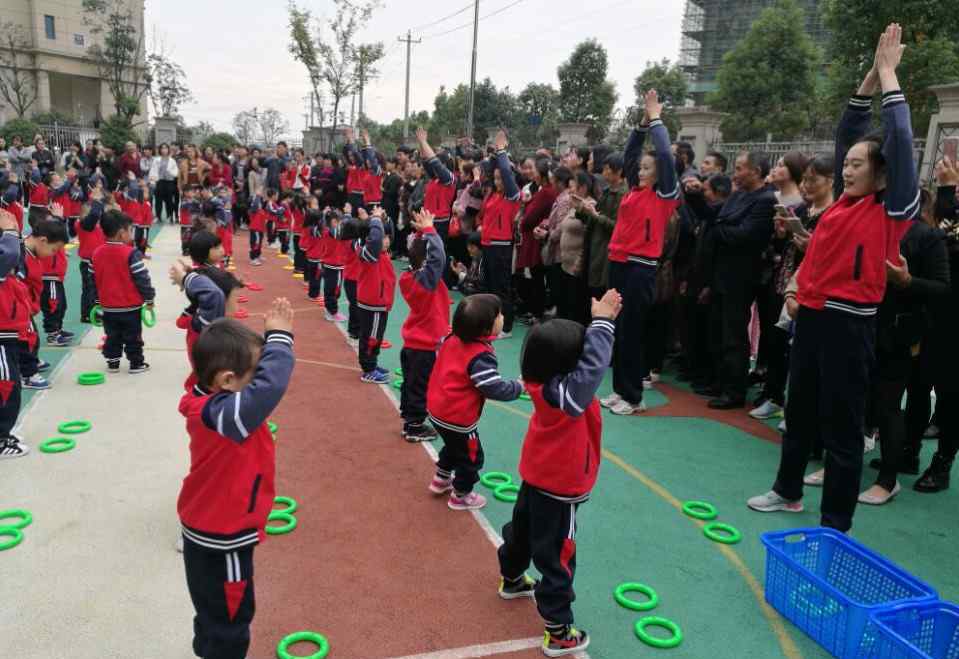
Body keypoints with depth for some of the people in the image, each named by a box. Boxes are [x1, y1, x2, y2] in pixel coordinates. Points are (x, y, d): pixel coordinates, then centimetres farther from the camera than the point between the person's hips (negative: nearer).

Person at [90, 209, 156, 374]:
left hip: (108, 306, 5)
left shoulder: (97, 253, 2)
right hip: (131, 306, -5)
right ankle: (136, 363, 13)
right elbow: (142, 279, -17)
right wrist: (149, 298, -4)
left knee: (112, 336, 16)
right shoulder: (131, 253, -18)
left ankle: (112, 362, 20)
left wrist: (97, 301, 21)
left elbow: (93, 280, 10)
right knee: (133, 337, 7)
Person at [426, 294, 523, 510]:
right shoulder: (481, 356, -28)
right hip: (458, 419, -8)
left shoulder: (453, 339, -5)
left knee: (453, 446, 33)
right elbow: (495, 388, -26)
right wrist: (518, 387, -10)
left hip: (436, 409, 8)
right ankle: (460, 496, 32)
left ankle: (441, 480, 50)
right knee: (471, 457, 16)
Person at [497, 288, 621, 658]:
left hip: (537, 477, 9)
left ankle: (512, 580, 56)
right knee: (556, 558, 4)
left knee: (522, 530, 30)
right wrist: (603, 321, -34)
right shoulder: (565, 393, -34)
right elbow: (594, 363, -43)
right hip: (559, 489, -9)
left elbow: (586, 358, 0)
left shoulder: (545, 382, -11)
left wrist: (601, 320, -10)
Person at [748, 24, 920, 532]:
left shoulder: (894, 208, -6)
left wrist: (888, 74, -4)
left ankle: (835, 526, 11)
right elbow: (847, 132, 16)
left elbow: (900, 139, -13)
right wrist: (871, 76, 10)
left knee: (842, 424, 0)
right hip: (812, 315, 7)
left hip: (849, 322, -7)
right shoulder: (846, 199, 9)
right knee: (799, 410, 18)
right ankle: (788, 492, 36)